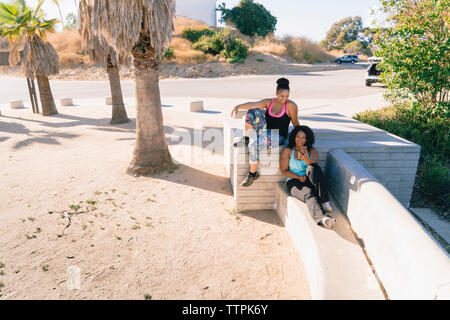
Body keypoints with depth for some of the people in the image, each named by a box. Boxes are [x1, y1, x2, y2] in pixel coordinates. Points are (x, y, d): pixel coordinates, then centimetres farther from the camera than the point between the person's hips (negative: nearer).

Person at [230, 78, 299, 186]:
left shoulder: (291, 105, -6)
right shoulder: (269, 102, 4)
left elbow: (295, 123, 0)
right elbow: (253, 104, -11)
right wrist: (239, 106, -27)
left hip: (279, 137, -5)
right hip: (265, 131, 5)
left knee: (254, 144, -30)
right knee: (253, 112, -16)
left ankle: (253, 173, -12)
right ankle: (246, 137, -5)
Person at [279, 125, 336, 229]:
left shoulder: (313, 151, 9)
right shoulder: (287, 151, 5)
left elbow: (315, 161, -15)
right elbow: (284, 171, 0)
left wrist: (307, 160, -40)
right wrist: (299, 177, -13)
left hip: (310, 181, 2)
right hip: (294, 182, -2)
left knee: (313, 168, -32)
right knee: (309, 195, -34)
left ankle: (325, 202, -34)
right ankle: (322, 218, -61)